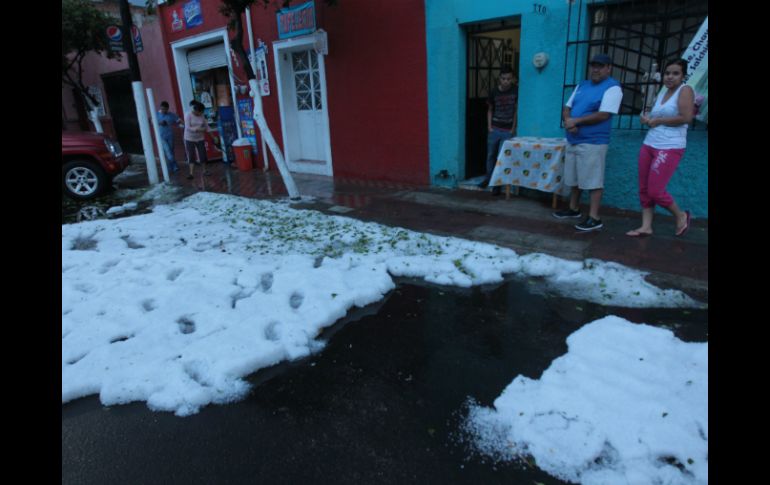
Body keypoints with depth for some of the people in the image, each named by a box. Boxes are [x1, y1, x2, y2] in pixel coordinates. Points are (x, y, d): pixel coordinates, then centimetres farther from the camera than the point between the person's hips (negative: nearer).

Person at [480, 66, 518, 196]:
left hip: (508, 130, -2)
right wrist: (489, 126, 0)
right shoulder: (494, 92, -3)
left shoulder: (516, 91, -7)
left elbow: (516, 111, 0)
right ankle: (489, 178, 29)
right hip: (494, 129, 2)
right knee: (491, 155, 12)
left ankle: (498, 183, 7)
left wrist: (513, 128, -3)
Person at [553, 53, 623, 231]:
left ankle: (594, 218, -3)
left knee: (593, 181, -6)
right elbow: (567, 108, 13)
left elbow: (603, 115, -18)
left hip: (593, 143, -8)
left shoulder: (612, 88, -7)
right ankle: (573, 209, 31)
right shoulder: (582, 85, 16)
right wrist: (568, 121, -10)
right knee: (573, 179, 16)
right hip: (573, 141, 8)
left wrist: (576, 121, -15)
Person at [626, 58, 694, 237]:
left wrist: (658, 121, -8)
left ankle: (681, 215, 16)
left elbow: (686, 117, -17)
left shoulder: (685, 90, -5)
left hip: (670, 148, -8)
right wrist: (647, 118, 0)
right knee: (644, 189, 5)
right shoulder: (662, 93, 17)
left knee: (655, 191, -9)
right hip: (648, 144, 8)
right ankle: (646, 226, 12)